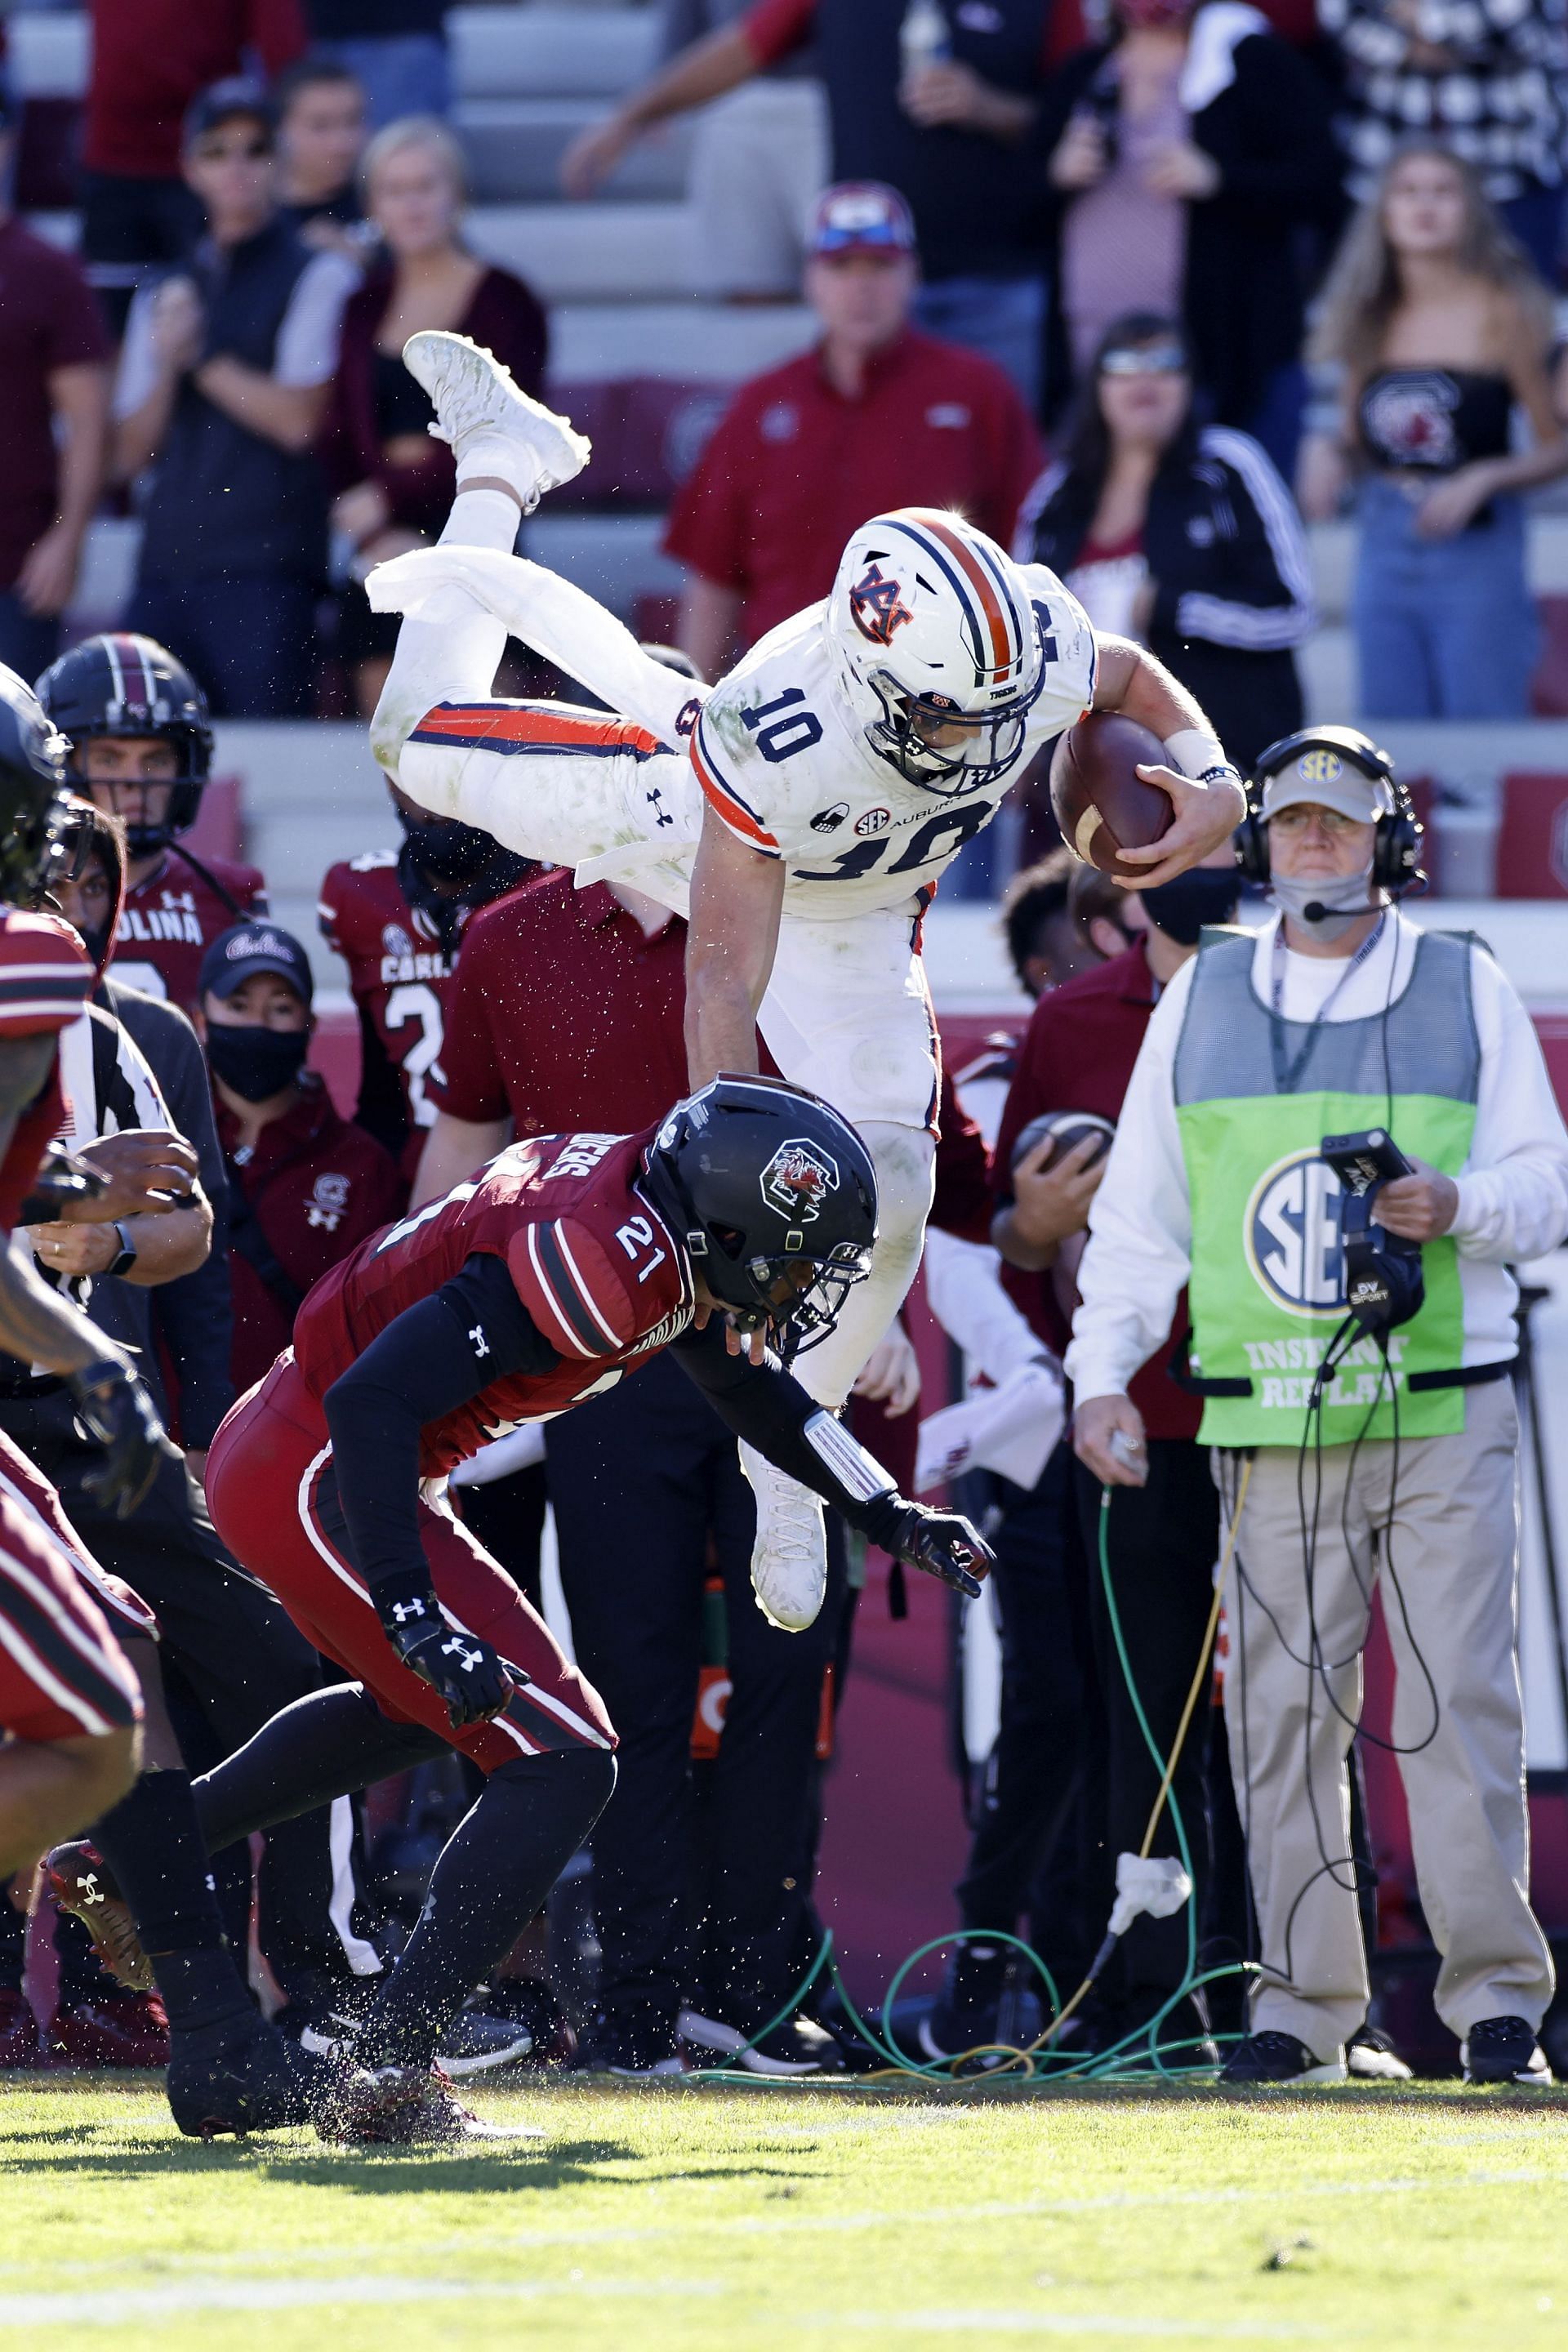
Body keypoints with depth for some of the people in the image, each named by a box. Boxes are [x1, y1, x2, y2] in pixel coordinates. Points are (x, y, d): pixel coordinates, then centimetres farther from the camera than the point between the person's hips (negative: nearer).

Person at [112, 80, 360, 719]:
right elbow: (130, 454, 15)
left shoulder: (319, 278, 2)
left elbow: (300, 420, -7)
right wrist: (165, 367, -1)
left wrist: (202, 360, -1)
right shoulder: (162, 299, 20)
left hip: (266, 574, -5)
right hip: (166, 570, 5)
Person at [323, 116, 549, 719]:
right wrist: (374, 537, -8)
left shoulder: (502, 302, 1)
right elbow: (338, 443, 9)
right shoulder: (365, 308, 14)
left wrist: (391, 494, -14)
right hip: (384, 563, 5)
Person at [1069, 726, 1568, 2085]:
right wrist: (1103, 1375, 4)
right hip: (1274, 1433, 2)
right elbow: (1139, 1209, 14)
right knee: (1282, 1712, -1)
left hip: (1446, 1422, -2)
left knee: (1459, 1704, -6)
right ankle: (1308, 2000, 6)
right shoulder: (1202, 1001, 13)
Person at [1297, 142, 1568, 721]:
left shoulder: (1501, 313, -5)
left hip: (1474, 548, -5)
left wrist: (1481, 481, -18)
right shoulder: (1371, 317, 8)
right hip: (1383, 547, 5)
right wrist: (1325, 449, -7)